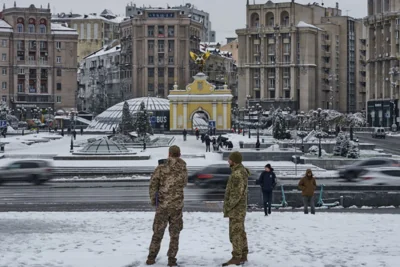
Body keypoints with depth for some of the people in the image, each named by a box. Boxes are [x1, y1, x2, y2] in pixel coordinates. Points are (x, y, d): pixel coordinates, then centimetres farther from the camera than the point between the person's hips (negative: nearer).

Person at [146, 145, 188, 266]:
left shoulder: (161, 168, -8)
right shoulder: (183, 169, 0)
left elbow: (153, 184, -10)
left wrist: (153, 200, 5)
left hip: (162, 205, -1)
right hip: (177, 205, 1)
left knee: (158, 232, 10)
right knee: (174, 233, 9)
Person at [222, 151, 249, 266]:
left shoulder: (237, 174, -20)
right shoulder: (241, 171, 13)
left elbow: (236, 194, -24)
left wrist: (228, 207, -19)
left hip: (236, 208, -10)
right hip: (240, 208, 10)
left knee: (235, 233, -7)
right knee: (240, 232, 14)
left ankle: (236, 258, -5)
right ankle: (243, 255, 20)